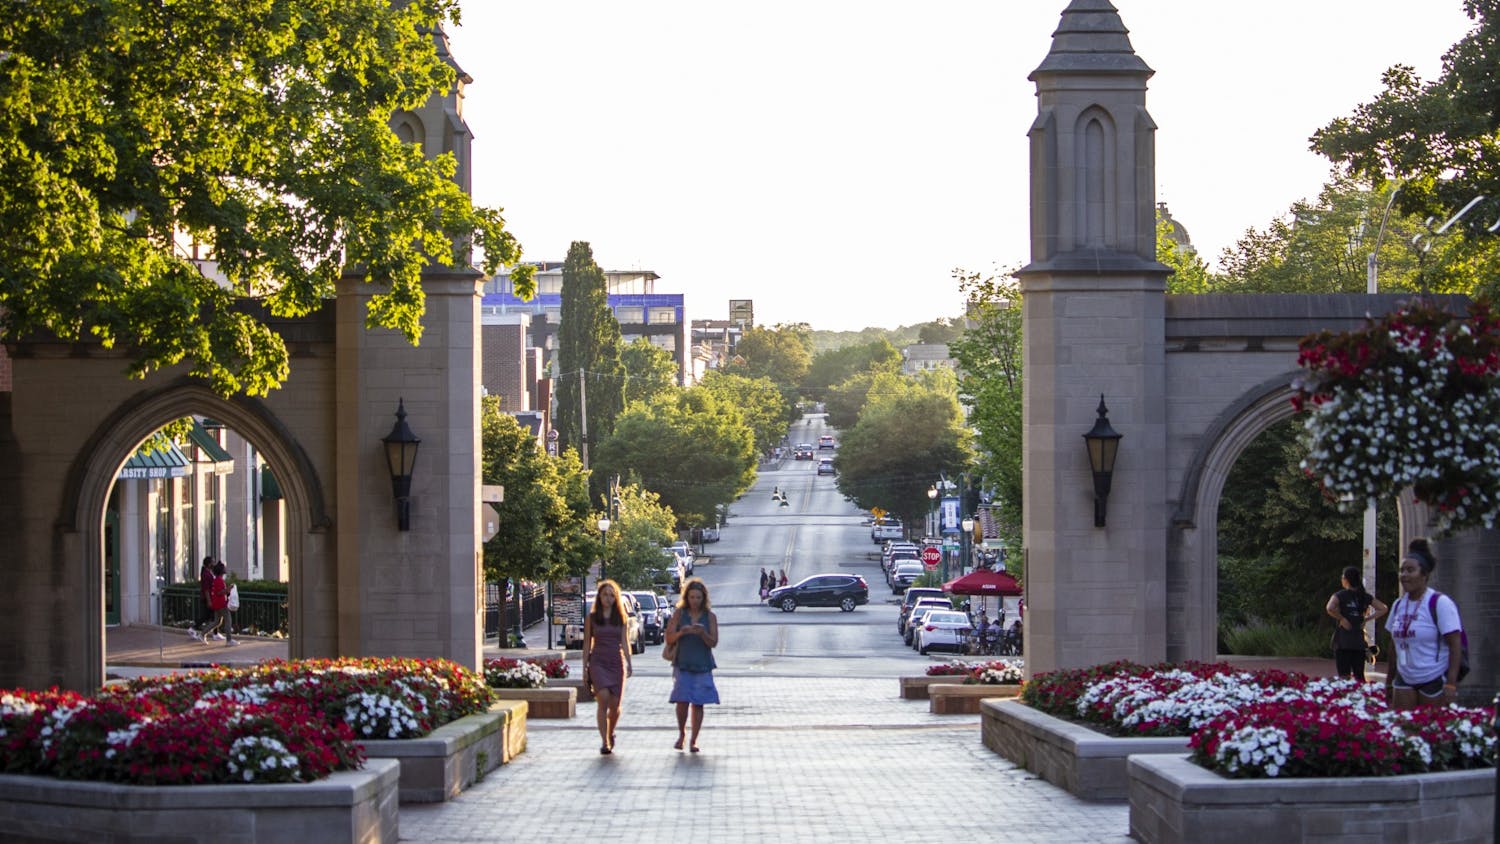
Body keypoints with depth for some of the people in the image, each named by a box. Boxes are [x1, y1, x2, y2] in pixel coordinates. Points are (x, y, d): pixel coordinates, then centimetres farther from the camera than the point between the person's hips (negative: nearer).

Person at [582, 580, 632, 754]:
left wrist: (629, 663, -5)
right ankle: (604, 742, -17)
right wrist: (585, 669, 4)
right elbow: (587, 644, 8)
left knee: (614, 704, 0)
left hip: (616, 663, 2)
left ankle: (610, 734, 29)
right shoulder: (591, 618, 6)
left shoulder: (621, 618, 9)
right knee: (604, 699, -19)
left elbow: (624, 642, 7)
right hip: (598, 662, -2)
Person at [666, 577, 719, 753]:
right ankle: (681, 734, 12)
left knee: (698, 704, -2)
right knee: (682, 701, -11)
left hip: (702, 666, 0)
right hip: (682, 665, 0)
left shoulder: (710, 616, 2)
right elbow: (669, 638, 0)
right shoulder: (679, 614, 3)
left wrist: (703, 633, -22)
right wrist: (681, 633, -20)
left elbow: (714, 643, -3)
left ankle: (693, 741, 6)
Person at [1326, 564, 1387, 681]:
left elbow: (1330, 608, -24)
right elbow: (1383, 609, 9)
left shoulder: (1340, 595, -5)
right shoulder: (1365, 597, 8)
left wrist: (1341, 618, -10)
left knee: (1344, 676, -4)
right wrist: (1367, 619, 6)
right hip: (1359, 640, 4)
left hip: (1343, 640, -4)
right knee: (1359, 675, 11)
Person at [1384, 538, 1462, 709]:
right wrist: (1389, 683, 17)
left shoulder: (1440, 603, -9)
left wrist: (1451, 684, -19)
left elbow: (1455, 646, -12)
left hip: (1435, 681, -6)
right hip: (1404, 681, 6)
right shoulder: (1398, 605, 10)